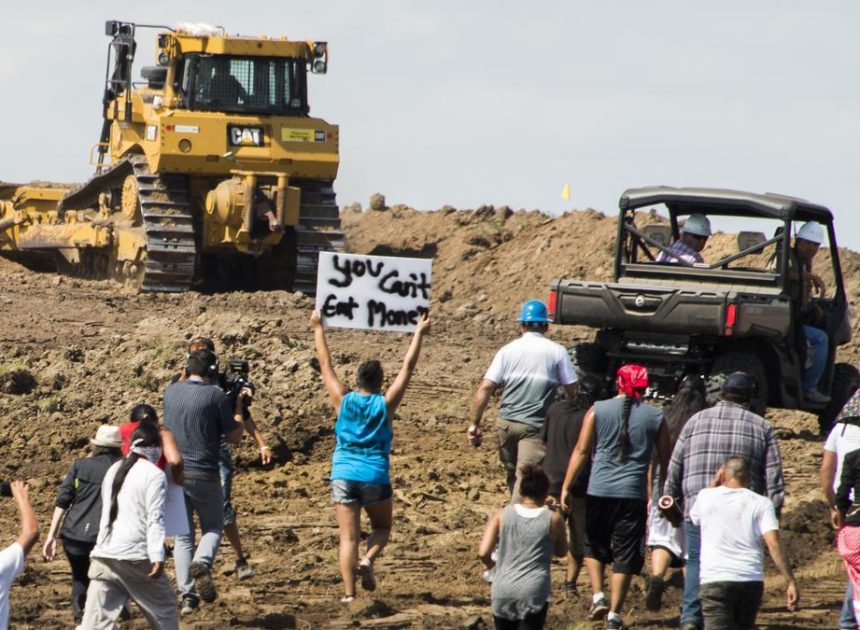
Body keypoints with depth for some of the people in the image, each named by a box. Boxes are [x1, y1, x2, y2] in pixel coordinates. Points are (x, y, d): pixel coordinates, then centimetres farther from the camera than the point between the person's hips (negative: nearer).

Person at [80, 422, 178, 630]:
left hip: (103, 555, 5)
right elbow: (154, 519, -13)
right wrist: (158, 557, -18)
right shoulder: (154, 475, -4)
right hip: (136, 558, -5)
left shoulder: (114, 470, 16)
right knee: (163, 611, 13)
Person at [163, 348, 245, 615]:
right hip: (203, 473, -3)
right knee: (213, 526, 15)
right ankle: (202, 563, -15)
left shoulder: (170, 391, 5)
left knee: (182, 535, 11)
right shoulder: (216, 395, -8)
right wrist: (238, 406, 13)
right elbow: (235, 436, 0)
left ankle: (187, 593, 2)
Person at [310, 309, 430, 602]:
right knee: (382, 527, 21)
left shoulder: (343, 401, 1)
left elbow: (325, 364, 9)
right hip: (376, 477, -1)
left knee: (348, 537, -1)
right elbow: (407, 368, 3)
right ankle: (368, 560, -8)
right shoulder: (385, 404, -2)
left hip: (343, 476, 1)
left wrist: (318, 329, 19)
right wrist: (419, 334, 11)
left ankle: (349, 593, -11)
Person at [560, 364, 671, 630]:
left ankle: (597, 596, 5)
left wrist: (566, 487, 1)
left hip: (599, 491, 0)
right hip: (634, 493, 0)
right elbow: (665, 460, 8)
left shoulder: (598, 411, 1)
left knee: (594, 546, 19)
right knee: (625, 554, 5)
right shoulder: (655, 417, 4)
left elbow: (581, 451, -2)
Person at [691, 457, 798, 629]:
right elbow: (774, 544, -7)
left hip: (715, 580, -2)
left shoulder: (706, 496, 7)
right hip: (752, 581, 2)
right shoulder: (761, 504, 5)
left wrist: (714, 483, 30)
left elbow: (694, 517, 31)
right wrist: (790, 582, -8)